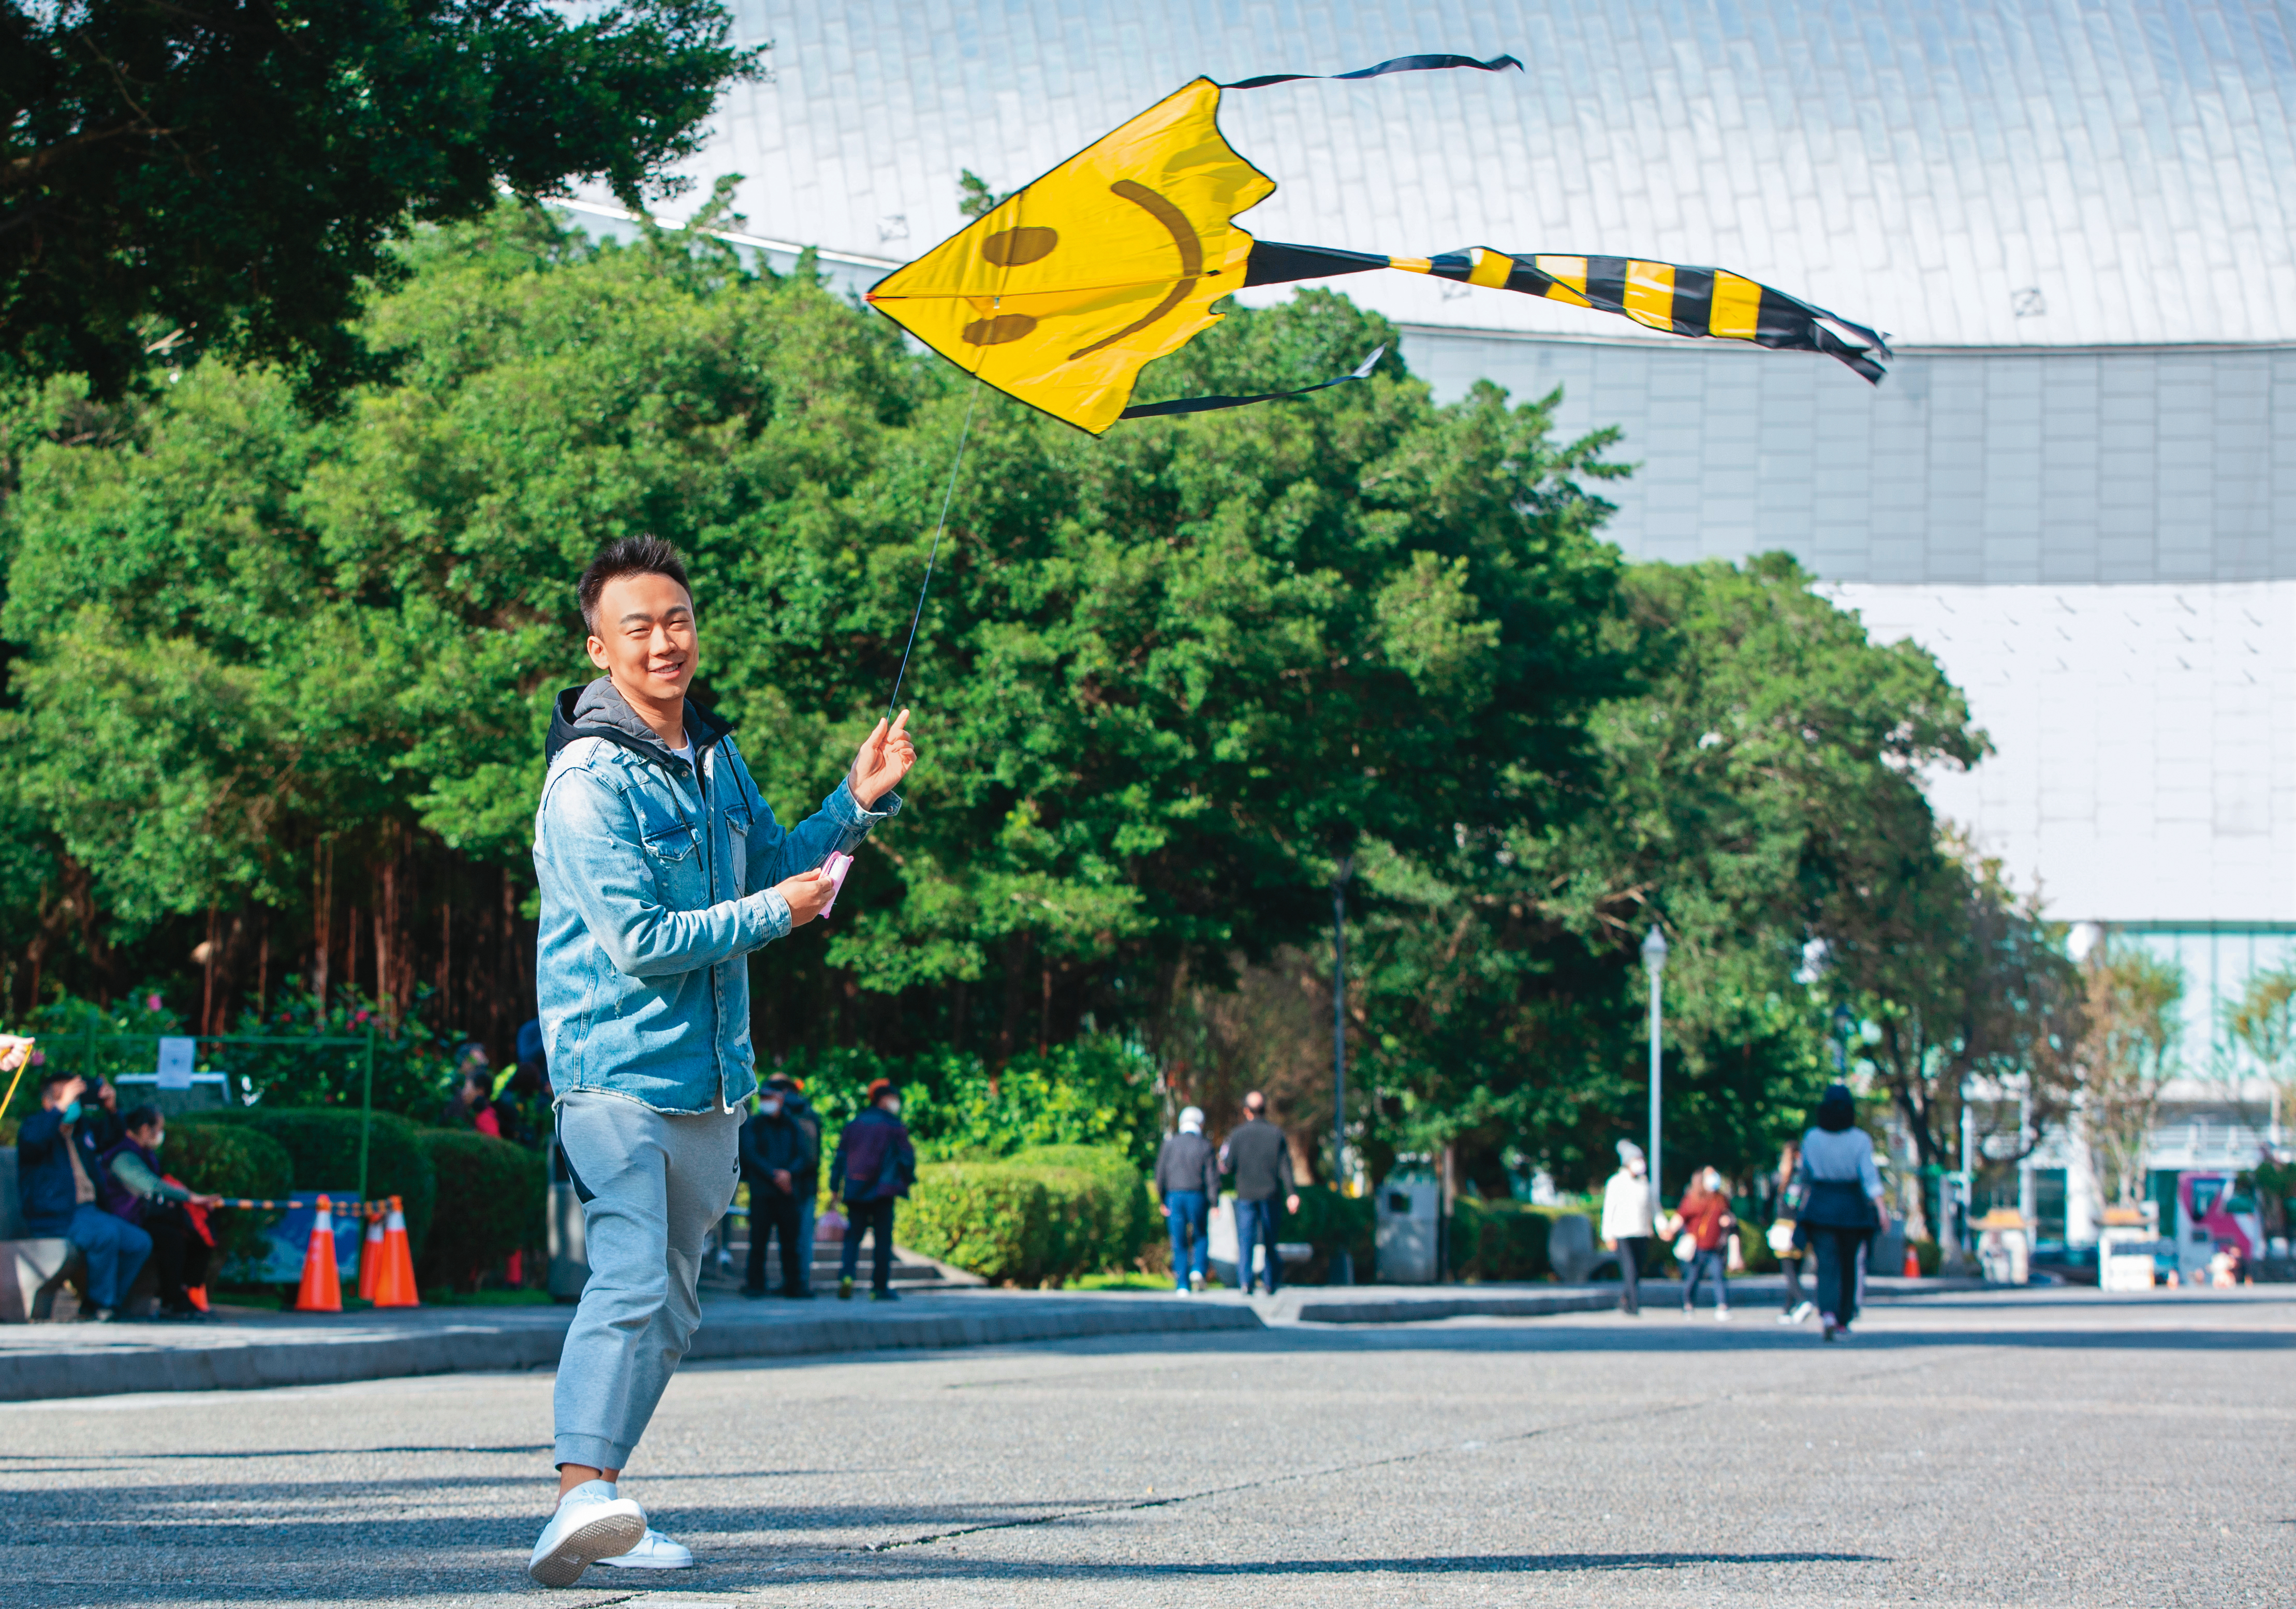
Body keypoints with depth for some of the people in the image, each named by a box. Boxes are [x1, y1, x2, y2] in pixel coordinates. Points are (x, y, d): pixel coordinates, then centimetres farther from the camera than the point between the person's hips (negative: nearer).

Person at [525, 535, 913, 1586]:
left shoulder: (716, 757, 12)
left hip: (708, 1078, 9)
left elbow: (775, 864, 26)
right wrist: (774, 914, -11)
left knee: (668, 1308, 11)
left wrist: (859, 800, 11)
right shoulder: (591, 781, -15)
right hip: (616, 1071, -9)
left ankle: (597, 1515, 16)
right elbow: (640, 942, -19)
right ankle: (583, 1497, -33)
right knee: (630, 1283, -23)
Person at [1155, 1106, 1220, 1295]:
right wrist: (1215, 1203, -4)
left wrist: (1163, 1201, 10)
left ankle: (1182, 1286, 3)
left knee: (1179, 1243, 6)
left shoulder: (1170, 1144, 2)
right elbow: (1213, 1177, -7)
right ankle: (1198, 1270, -7)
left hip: (1174, 1196, 1)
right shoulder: (1205, 1146, -3)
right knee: (1201, 1237, 16)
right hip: (1197, 1197, -1)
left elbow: (1160, 1174, 3)